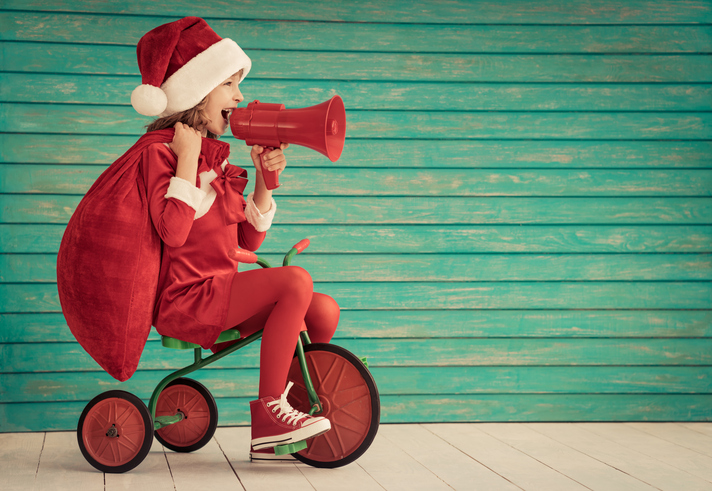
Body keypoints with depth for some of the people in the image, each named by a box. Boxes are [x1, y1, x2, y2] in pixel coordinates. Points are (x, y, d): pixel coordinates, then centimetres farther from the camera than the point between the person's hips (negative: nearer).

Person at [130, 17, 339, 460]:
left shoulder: (216, 158, 18)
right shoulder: (160, 151, -7)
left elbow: (248, 239, 15)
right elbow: (173, 231, -23)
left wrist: (265, 178, 6)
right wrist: (187, 159, -17)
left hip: (221, 291, 8)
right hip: (184, 300, -8)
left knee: (323, 311, -5)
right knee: (295, 281, -24)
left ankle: (272, 436, 5)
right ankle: (269, 411, -17)